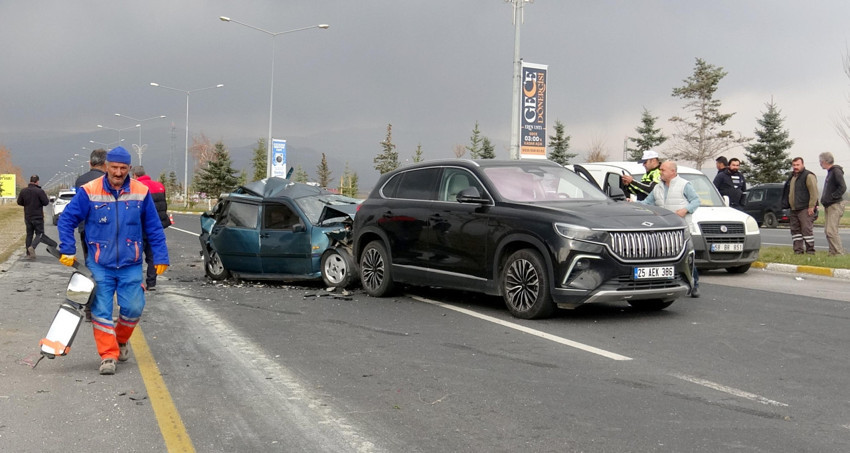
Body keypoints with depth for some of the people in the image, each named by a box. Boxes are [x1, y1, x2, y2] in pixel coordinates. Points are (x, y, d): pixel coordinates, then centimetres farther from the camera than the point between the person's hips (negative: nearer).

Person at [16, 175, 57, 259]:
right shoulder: (40, 191, -14)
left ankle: (29, 254, 9)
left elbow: (19, 202, 9)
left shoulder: (23, 191, 2)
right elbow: (46, 202, -13)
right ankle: (32, 247, -22)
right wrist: (48, 199, 8)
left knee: (29, 234, 10)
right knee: (39, 233, 3)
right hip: (38, 217, -5)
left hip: (28, 217, 5)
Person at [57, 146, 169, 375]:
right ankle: (108, 355, 7)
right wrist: (67, 251, -3)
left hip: (131, 266, 1)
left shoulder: (141, 193, -1)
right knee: (101, 312, -2)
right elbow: (66, 220, 2)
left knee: (133, 308, -2)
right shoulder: (89, 192, -5)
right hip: (99, 266, -1)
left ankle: (121, 340, 26)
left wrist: (161, 258, 4)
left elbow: (154, 228, 7)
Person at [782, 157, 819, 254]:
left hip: (805, 209, -9)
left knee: (806, 229, -9)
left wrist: (811, 206, -19)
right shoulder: (792, 177, 20)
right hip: (793, 210, 9)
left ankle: (810, 250, -5)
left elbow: (814, 192, -15)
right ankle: (798, 250, 12)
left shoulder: (808, 176, -7)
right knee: (795, 230, 8)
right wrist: (787, 205, 21)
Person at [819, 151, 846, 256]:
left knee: (831, 231, -14)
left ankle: (839, 253, -12)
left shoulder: (836, 171, -11)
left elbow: (842, 187, -20)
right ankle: (833, 252, 14)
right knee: (827, 230, 9)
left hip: (835, 206, -10)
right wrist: (824, 199, 13)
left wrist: (831, 197, -19)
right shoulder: (830, 172, 18)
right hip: (829, 206, 10)